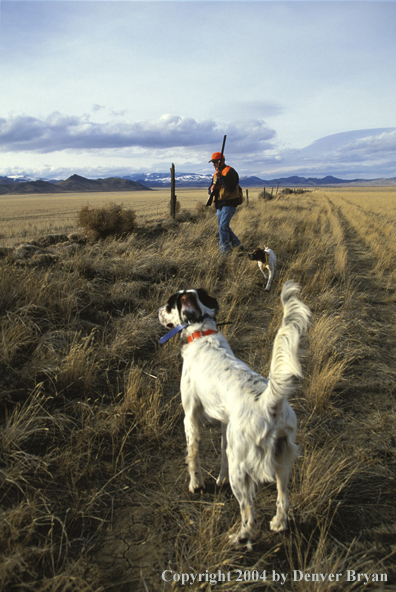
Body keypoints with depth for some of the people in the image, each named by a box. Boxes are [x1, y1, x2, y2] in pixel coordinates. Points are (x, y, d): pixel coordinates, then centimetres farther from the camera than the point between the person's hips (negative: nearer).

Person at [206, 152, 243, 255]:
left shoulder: (230, 171, -10)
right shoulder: (216, 174, 17)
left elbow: (231, 187, -24)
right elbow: (210, 190, 15)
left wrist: (220, 177, -28)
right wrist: (211, 189, -8)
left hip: (229, 204, -9)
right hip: (220, 205, 9)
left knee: (223, 227, -17)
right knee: (224, 228, 15)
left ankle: (224, 251, -14)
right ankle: (237, 244, 30)